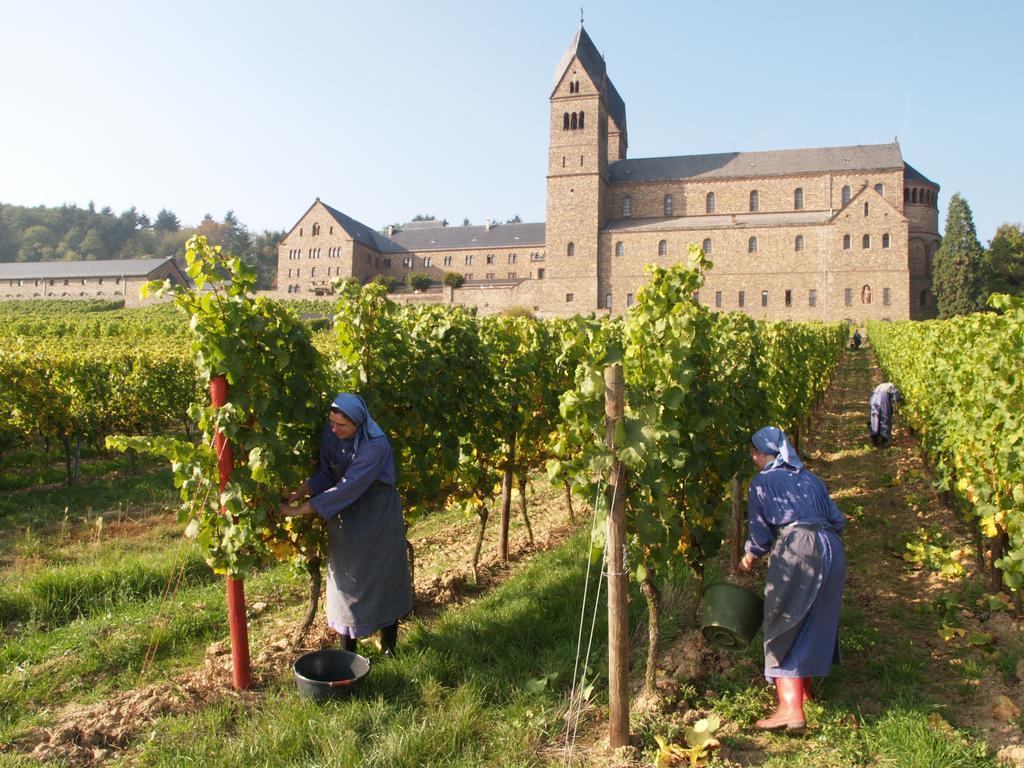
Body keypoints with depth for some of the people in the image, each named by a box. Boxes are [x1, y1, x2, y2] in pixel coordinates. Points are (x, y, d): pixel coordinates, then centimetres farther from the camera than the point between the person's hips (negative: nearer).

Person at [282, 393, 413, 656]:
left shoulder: (376, 445, -29)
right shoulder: (330, 432, -12)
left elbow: (347, 488, -31)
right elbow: (325, 474, -3)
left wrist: (301, 510, -30)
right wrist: (299, 493, -20)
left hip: (377, 517, -5)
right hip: (344, 518, 5)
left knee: (383, 576, 9)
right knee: (347, 579, 11)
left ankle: (389, 645, 26)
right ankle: (348, 649, 24)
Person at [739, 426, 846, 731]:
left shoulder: (762, 483, 6)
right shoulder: (810, 478, 21)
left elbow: (760, 534, 6)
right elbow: (838, 520, 17)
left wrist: (748, 559, 23)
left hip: (796, 550, -7)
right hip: (832, 550, 7)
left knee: (784, 628, 0)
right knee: (815, 623, 20)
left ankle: (791, 708, -8)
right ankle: (803, 689, 37)